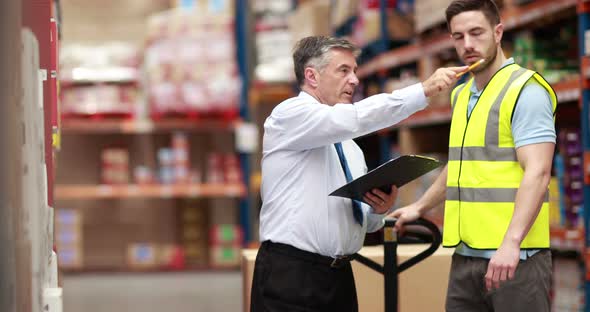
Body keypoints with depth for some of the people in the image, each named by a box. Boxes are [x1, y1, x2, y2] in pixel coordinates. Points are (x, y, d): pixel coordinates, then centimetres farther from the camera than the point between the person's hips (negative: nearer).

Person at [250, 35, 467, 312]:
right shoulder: (289, 115, -4)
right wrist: (424, 90, -24)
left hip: (339, 277, 8)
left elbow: (363, 221, 24)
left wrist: (379, 209, 0)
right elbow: (356, 118, -22)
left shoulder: (348, 145, 20)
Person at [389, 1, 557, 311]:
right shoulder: (461, 94, 16)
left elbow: (537, 172, -18)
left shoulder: (525, 91, -9)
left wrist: (511, 242, -28)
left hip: (514, 256, -7)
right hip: (465, 256, 7)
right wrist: (419, 207, 31)